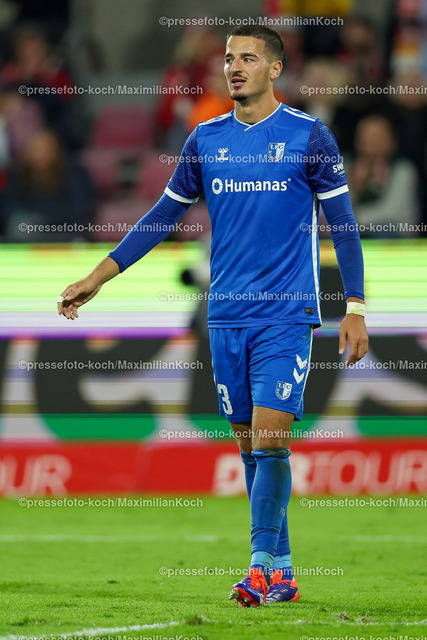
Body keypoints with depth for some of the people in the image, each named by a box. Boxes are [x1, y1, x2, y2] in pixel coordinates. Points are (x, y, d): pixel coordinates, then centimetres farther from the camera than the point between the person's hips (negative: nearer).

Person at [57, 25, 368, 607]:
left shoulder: (309, 136, -2)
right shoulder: (205, 139, 9)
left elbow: (343, 225, 1)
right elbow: (161, 217, 15)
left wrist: (355, 308, -4)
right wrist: (98, 278, 11)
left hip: (286, 315, -4)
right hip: (226, 316, 4)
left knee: (269, 435, -15)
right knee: (248, 444, 4)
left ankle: (263, 562, -9)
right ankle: (280, 573, 10)